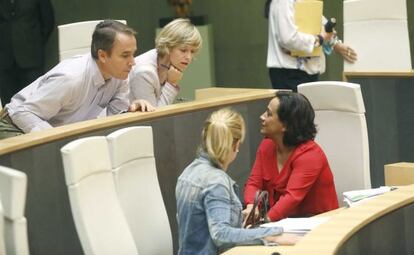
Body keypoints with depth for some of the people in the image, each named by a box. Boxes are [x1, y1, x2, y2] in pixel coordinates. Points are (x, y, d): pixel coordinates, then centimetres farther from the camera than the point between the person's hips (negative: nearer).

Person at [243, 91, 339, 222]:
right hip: (284, 220, 6)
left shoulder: (310, 155, -18)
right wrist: (251, 208, -22)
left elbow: (292, 197, -28)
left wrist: (265, 219, -42)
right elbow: (254, 183, 0)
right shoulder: (266, 146, 5)